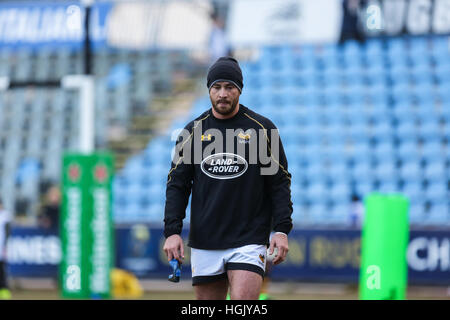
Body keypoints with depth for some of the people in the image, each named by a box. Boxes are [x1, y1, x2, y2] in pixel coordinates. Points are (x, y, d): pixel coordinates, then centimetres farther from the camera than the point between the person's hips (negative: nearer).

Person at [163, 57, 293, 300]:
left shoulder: (262, 129, 2)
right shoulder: (193, 132, 8)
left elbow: (279, 182, 4)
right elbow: (177, 184, 9)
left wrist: (281, 230, -7)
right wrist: (172, 231, -3)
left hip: (249, 241, -3)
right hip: (204, 243, 3)